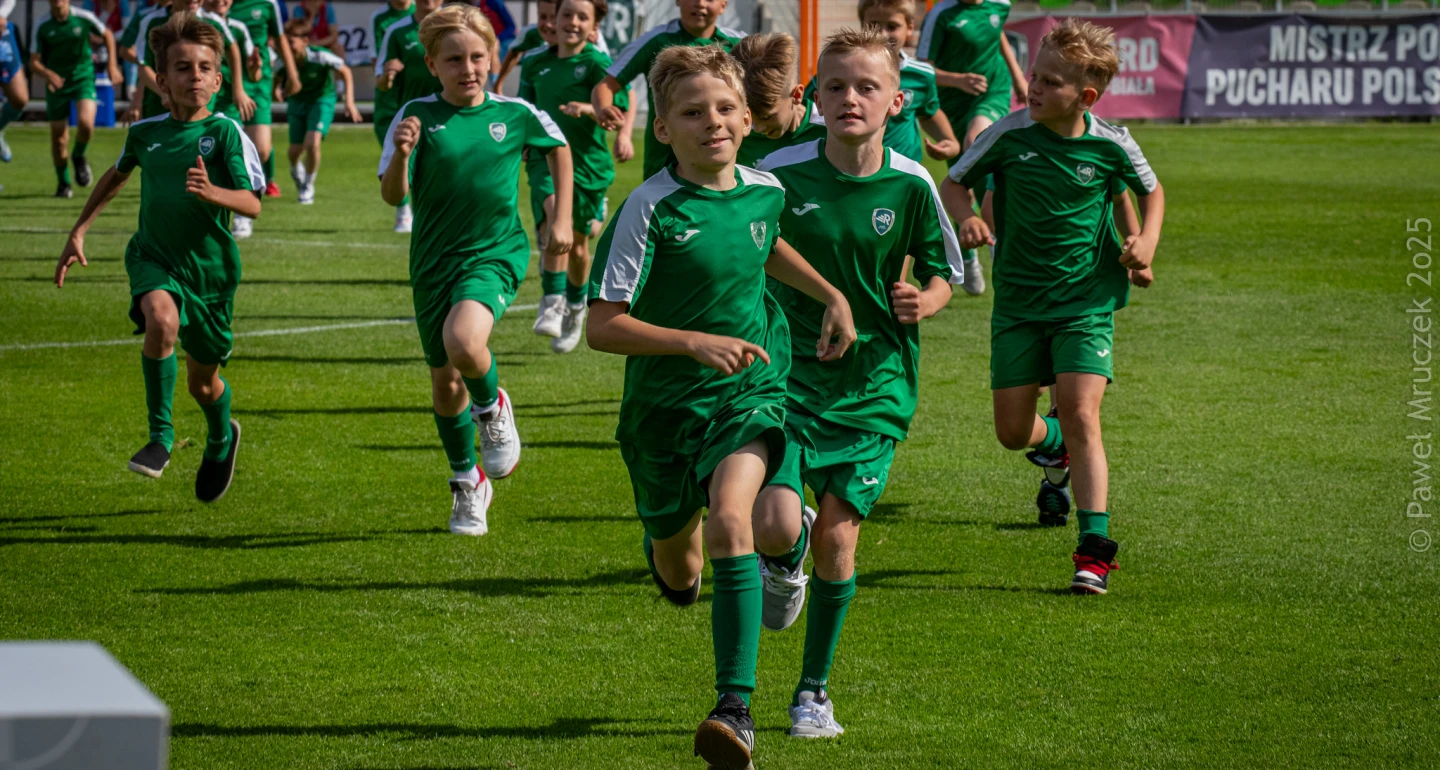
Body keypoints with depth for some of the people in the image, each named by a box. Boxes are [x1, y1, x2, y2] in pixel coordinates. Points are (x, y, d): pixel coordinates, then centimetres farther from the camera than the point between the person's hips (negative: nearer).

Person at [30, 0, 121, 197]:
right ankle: (63, 183, 22)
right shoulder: (43, 27, -9)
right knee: (58, 136, 2)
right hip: (57, 83, 1)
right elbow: (34, 62, -7)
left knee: (86, 122, -25)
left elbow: (107, 35, 9)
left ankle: (79, 157, 7)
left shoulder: (84, 18, -10)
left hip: (83, 77, -1)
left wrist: (112, 65, 4)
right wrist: (48, 74, -28)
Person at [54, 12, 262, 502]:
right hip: (154, 258, 1)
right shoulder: (145, 132, 0)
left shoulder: (225, 132, -11)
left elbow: (252, 204, -17)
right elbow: (117, 175, 22)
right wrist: (79, 232, 21)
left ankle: (221, 440, 49)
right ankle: (160, 436, -19)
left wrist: (212, 192, -37)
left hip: (210, 267, -1)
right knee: (161, 319, -34)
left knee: (203, 381, 13)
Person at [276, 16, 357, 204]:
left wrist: (349, 101, -18)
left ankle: (308, 186, 2)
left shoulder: (320, 56, -30)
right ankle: (296, 171, 43)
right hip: (297, 101, 3)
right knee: (295, 150, 4)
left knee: (312, 143, -22)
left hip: (322, 99, -3)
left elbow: (345, 72, -14)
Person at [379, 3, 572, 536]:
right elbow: (393, 195, -11)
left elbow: (559, 149, 16)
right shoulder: (418, 117, -6)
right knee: (444, 382, 13)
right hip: (434, 261, 2)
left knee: (463, 342, -31)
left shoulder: (515, 114, -4)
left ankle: (493, 407, 2)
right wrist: (400, 155, -31)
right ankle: (468, 483, 35)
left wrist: (562, 220, 13)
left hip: (495, 254, -2)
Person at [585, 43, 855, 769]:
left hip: (748, 393, 1)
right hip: (664, 402, -1)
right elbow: (600, 325, -18)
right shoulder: (649, 210, -17)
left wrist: (831, 295, 9)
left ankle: (736, 707, -27)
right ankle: (675, 552, 58)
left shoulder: (766, 191, -3)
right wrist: (696, 343, -28)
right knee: (677, 572, 16)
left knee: (732, 519, -27)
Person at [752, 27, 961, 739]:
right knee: (775, 519, -18)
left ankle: (814, 690, 16)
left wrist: (922, 302, -15)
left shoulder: (910, 186, -7)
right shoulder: (781, 173, -9)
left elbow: (941, 274, 6)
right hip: (790, 367, 0)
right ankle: (787, 560, 22)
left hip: (873, 381, 0)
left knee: (837, 535, -3)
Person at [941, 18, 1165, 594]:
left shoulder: (1111, 146, -9)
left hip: (1087, 302, -2)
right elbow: (953, 183, 3)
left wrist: (1146, 242, -6)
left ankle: (1094, 548, -14)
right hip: (1018, 304, 2)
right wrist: (967, 218, -17)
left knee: (1080, 416, -17)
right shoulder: (1009, 135, -10)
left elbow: (1151, 191, 12)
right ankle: (1055, 441, 42)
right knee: (1013, 433, 3)